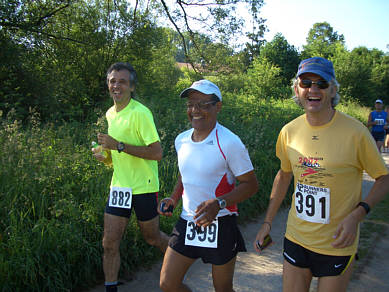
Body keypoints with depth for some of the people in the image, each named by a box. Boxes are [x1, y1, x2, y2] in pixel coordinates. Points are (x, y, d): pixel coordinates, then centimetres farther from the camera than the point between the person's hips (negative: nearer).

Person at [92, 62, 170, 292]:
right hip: (119, 186, 6)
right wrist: (107, 157, 3)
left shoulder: (140, 113, -16)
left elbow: (157, 153, -22)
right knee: (110, 243, 5)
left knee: (152, 238, 13)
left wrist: (119, 146, -25)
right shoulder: (110, 114, 10)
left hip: (143, 187, -6)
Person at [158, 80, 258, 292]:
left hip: (220, 225, -5)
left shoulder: (229, 143, -15)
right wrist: (174, 199, 3)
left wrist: (219, 203, -26)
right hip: (187, 221, 6)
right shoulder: (181, 140, 5)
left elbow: (251, 184, -12)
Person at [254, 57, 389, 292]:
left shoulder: (355, 132, -16)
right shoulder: (289, 131, -4)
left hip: (337, 245, -3)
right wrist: (268, 222, 11)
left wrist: (357, 215, -20)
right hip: (296, 238, 4)